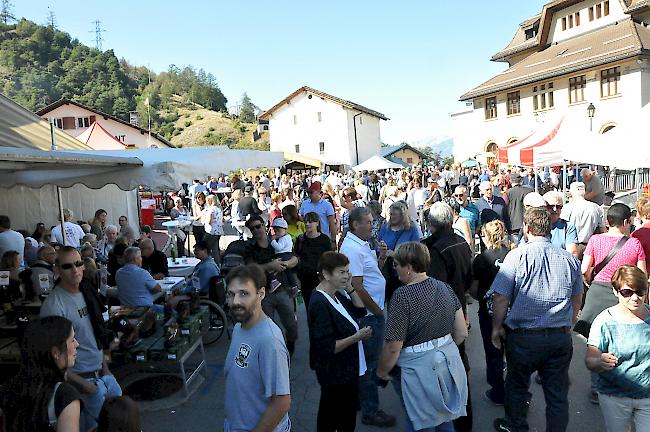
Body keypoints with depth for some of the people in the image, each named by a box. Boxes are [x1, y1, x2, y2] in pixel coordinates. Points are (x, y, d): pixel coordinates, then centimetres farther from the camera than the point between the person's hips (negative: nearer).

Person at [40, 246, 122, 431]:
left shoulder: (87, 292, 4)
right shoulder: (53, 305, -21)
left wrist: (105, 366, 13)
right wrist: (83, 385, -16)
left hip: (103, 373, 8)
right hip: (82, 379, -8)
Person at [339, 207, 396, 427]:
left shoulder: (362, 245, 10)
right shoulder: (352, 249, -22)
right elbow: (357, 287, -25)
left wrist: (381, 256, 1)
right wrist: (378, 311, -15)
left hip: (373, 313, 10)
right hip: (368, 315, -10)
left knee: (368, 360, 21)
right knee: (369, 363, 3)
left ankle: (362, 400, 36)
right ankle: (370, 411, 17)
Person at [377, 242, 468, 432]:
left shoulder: (402, 296, -21)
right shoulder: (444, 287, -1)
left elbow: (393, 347, -20)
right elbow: (462, 333, 4)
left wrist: (382, 372, -3)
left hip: (420, 369, -6)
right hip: (449, 361, 6)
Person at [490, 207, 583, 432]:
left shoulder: (517, 256, -13)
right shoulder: (570, 259, 0)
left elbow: (500, 298, -13)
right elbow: (577, 299, 13)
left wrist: (496, 327, 1)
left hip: (523, 337, -2)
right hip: (561, 337, 3)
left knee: (517, 384, 19)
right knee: (557, 392, 15)